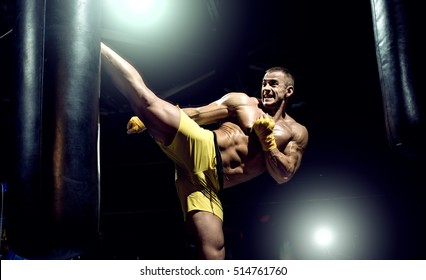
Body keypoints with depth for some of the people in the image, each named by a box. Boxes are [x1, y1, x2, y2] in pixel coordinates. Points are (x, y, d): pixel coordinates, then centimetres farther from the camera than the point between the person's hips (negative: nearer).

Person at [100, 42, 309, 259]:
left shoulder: (297, 133, 16)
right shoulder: (240, 101, 14)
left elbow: (283, 176, 6)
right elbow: (196, 114, 10)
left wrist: (267, 141, -8)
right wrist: (146, 120, 2)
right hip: (198, 148, -1)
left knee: (214, 255, -10)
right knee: (147, 100, -19)